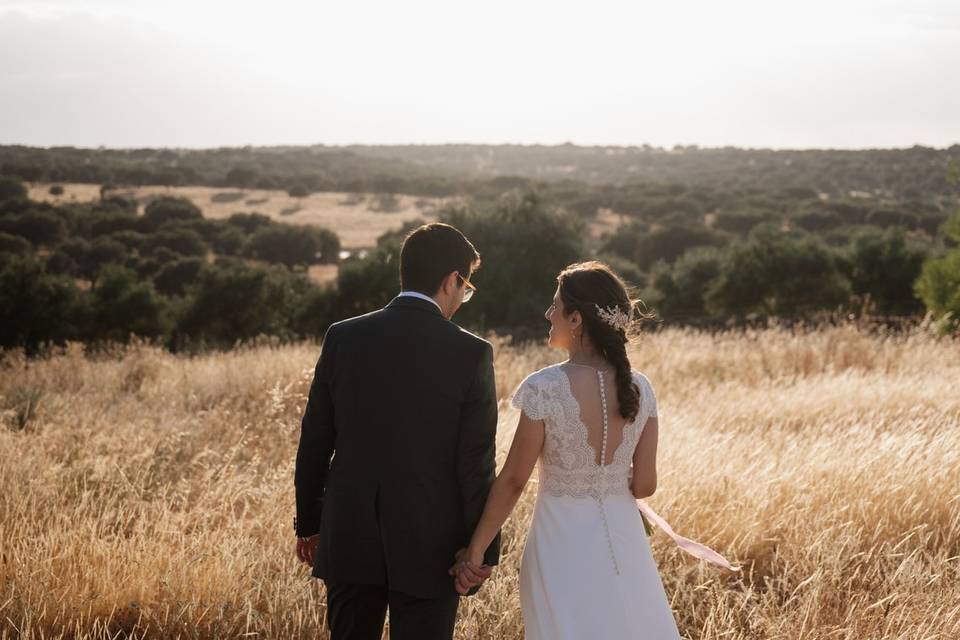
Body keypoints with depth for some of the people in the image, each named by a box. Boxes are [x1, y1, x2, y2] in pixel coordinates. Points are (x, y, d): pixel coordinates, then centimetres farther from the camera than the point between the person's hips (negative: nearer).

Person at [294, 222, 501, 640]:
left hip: (349, 539, 3)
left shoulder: (343, 337, -2)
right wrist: (484, 550, -1)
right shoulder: (471, 354, -10)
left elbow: (314, 443, 3)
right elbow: (476, 462, -10)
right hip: (429, 547, -3)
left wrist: (309, 523, 15)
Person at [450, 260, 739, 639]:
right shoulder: (639, 389, -3)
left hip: (562, 544, -4)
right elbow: (644, 484, 1)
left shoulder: (544, 388, -16)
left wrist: (475, 551, 0)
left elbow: (512, 481, -11)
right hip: (623, 543, 4)